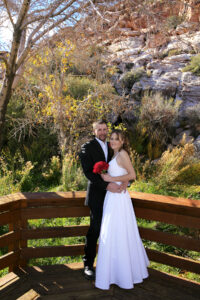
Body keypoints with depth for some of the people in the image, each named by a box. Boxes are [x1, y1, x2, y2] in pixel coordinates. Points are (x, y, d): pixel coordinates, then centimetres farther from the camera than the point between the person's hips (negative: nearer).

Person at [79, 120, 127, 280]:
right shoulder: (87, 147, -6)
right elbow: (88, 172, -15)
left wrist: (125, 181, -13)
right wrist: (107, 185, -23)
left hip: (113, 192, 5)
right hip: (98, 194, -5)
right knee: (95, 229, 0)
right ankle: (88, 264, 17)